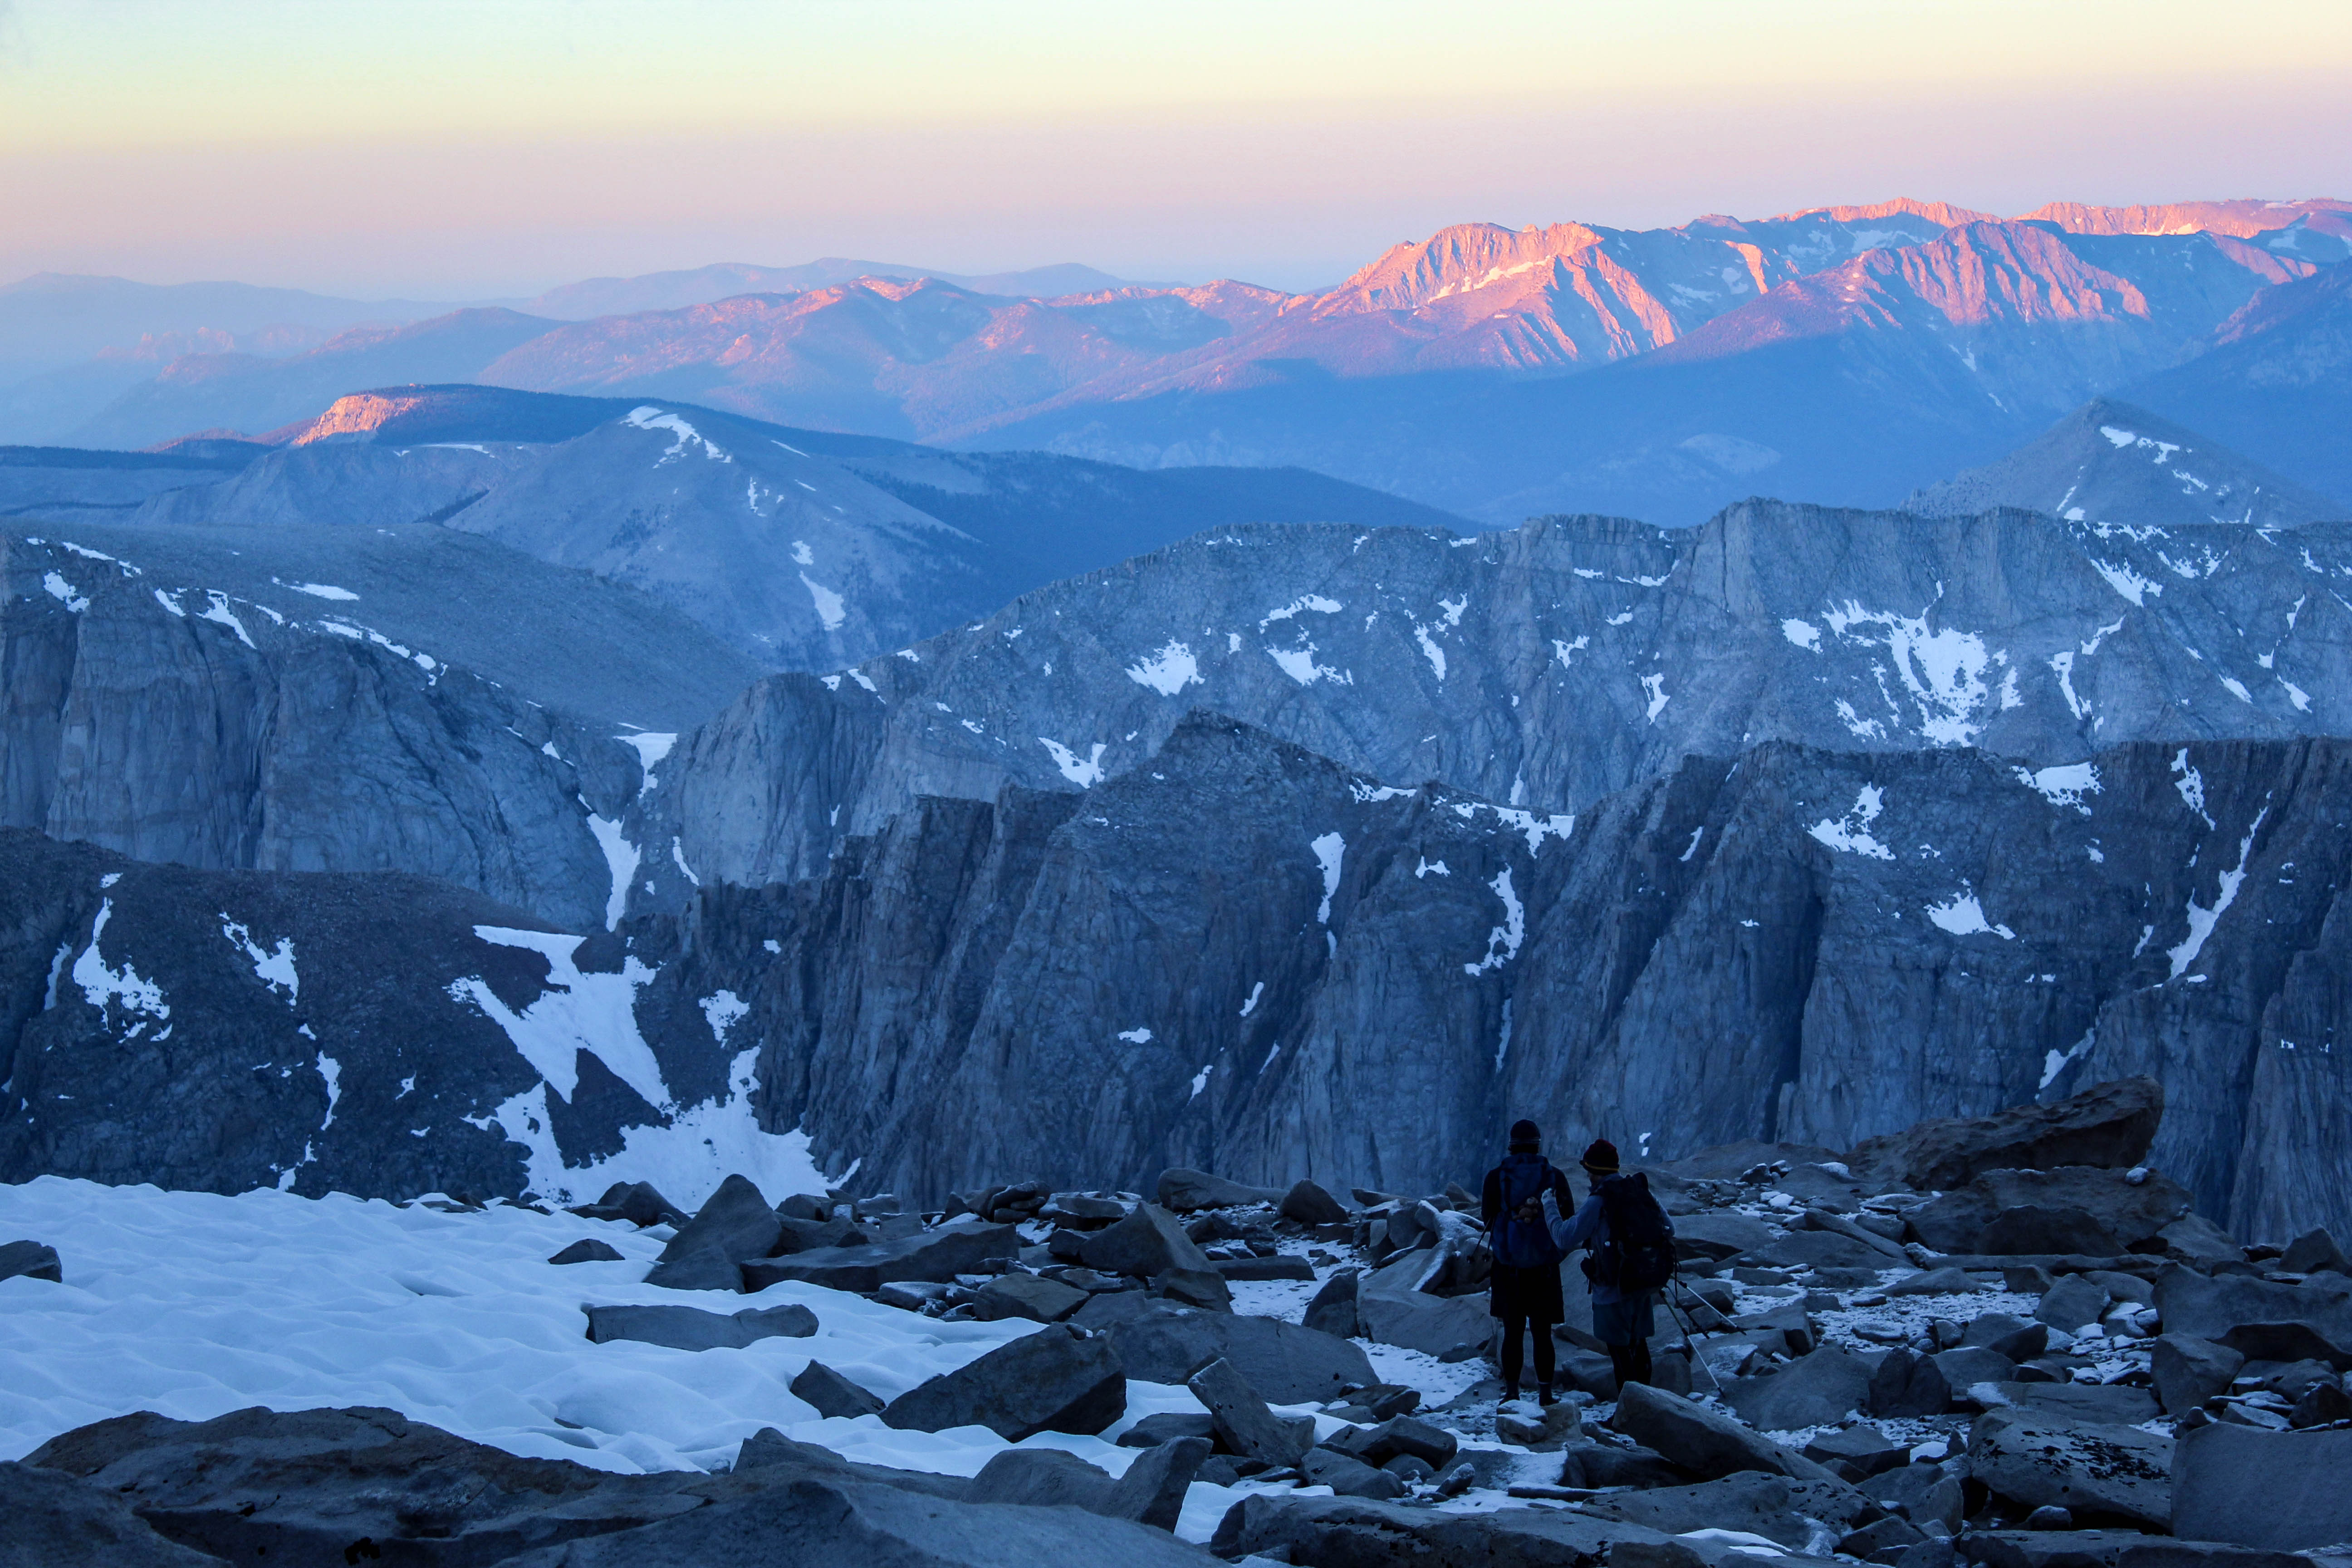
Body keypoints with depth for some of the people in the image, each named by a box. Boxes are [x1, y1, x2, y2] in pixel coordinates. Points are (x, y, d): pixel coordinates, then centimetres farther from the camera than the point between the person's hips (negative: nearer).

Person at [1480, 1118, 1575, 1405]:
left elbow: (1488, 1220, 3)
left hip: (1508, 1265, 0)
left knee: (1513, 1331, 7)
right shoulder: (1555, 1178, -2)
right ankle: (1545, 1393, 4)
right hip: (1545, 1265, 0)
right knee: (1543, 1332, 5)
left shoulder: (1496, 1177, -4)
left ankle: (1512, 1392, 6)